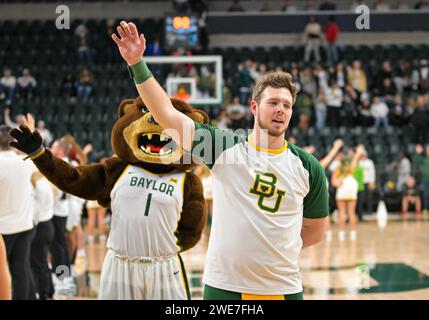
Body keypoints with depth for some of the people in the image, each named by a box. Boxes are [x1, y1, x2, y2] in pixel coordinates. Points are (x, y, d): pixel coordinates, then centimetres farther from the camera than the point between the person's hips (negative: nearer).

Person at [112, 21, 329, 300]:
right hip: (223, 287, -1)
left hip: (284, 288, 1)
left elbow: (315, 230, 13)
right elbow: (167, 115, -8)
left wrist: (275, 248, 4)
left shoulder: (308, 167, 3)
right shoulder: (225, 147, -1)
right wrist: (137, 64, -15)